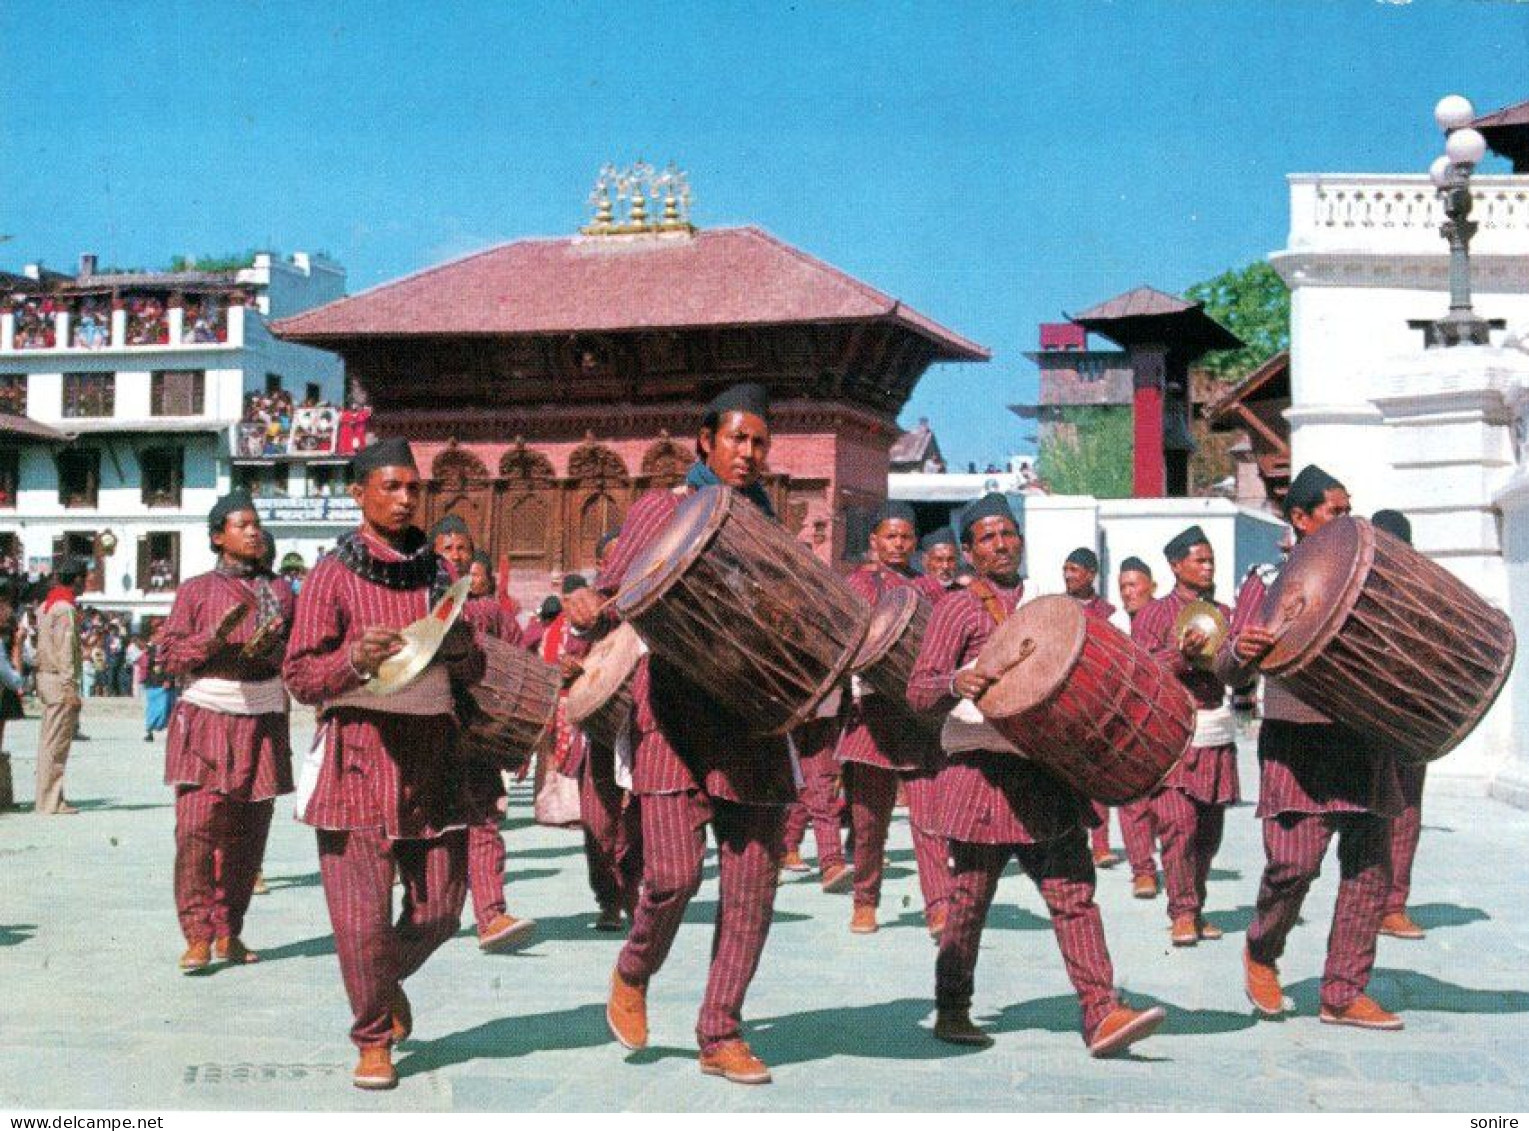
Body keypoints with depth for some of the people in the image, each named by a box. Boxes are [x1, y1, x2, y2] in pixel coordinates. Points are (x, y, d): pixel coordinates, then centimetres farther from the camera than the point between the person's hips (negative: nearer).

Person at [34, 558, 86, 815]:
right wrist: (71, 688, -19)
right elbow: (66, 650, -18)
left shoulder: (46, 605, 16)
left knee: (47, 743, 12)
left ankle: (47, 799, 16)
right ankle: (50, 802, -5)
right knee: (56, 745, -6)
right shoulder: (65, 608, -13)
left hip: (45, 678, 10)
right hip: (60, 680, -10)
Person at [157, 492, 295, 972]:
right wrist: (215, 638, -16)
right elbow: (169, 654, 0)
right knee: (197, 828, -11)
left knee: (248, 833, 2)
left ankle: (229, 932, 11)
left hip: (264, 722, 3)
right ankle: (197, 935, -6)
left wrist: (271, 650, -10)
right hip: (207, 717, -3)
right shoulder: (196, 590, 5)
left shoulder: (280, 590, 13)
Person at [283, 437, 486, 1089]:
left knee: (440, 908, 6)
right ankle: (373, 1040, 15)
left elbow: (473, 672, 19)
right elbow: (299, 677, -4)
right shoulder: (333, 577, -1)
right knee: (362, 912, -4)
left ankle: (390, 978, 37)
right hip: (359, 754, -4)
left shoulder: (437, 573, 14)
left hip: (431, 754, 5)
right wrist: (355, 659, -22)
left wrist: (461, 650, -4)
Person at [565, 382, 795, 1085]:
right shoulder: (663, 509, 7)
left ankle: (721, 1036, 14)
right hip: (679, 713, -4)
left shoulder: (767, 525, 18)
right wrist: (588, 605, -18)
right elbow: (615, 597, 5)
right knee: (673, 871, -15)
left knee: (751, 884, 1)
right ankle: (633, 974, 17)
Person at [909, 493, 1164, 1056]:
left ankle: (1101, 1014, -7)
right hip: (985, 773, -5)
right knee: (970, 898, 4)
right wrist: (955, 683, -28)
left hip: (1048, 771, 5)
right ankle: (951, 1011, 18)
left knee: (1074, 892, -4)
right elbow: (917, 689, -8)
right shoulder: (959, 609, 0)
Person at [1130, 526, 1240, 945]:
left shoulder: (1223, 613, 16)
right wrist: (1181, 655, -19)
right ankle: (1182, 913, -5)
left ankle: (1196, 910, 16)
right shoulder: (1154, 614, 2)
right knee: (1179, 824, -13)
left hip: (1216, 730, 5)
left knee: (1209, 829, 6)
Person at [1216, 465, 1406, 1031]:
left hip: (1366, 740, 5)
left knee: (1369, 866, 1)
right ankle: (1261, 953, 15)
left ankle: (1345, 994, 11)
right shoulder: (1268, 581, 3)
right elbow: (1230, 672, -2)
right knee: (1293, 861, -14)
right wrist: (1240, 651, -25)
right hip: (1297, 743, -4)